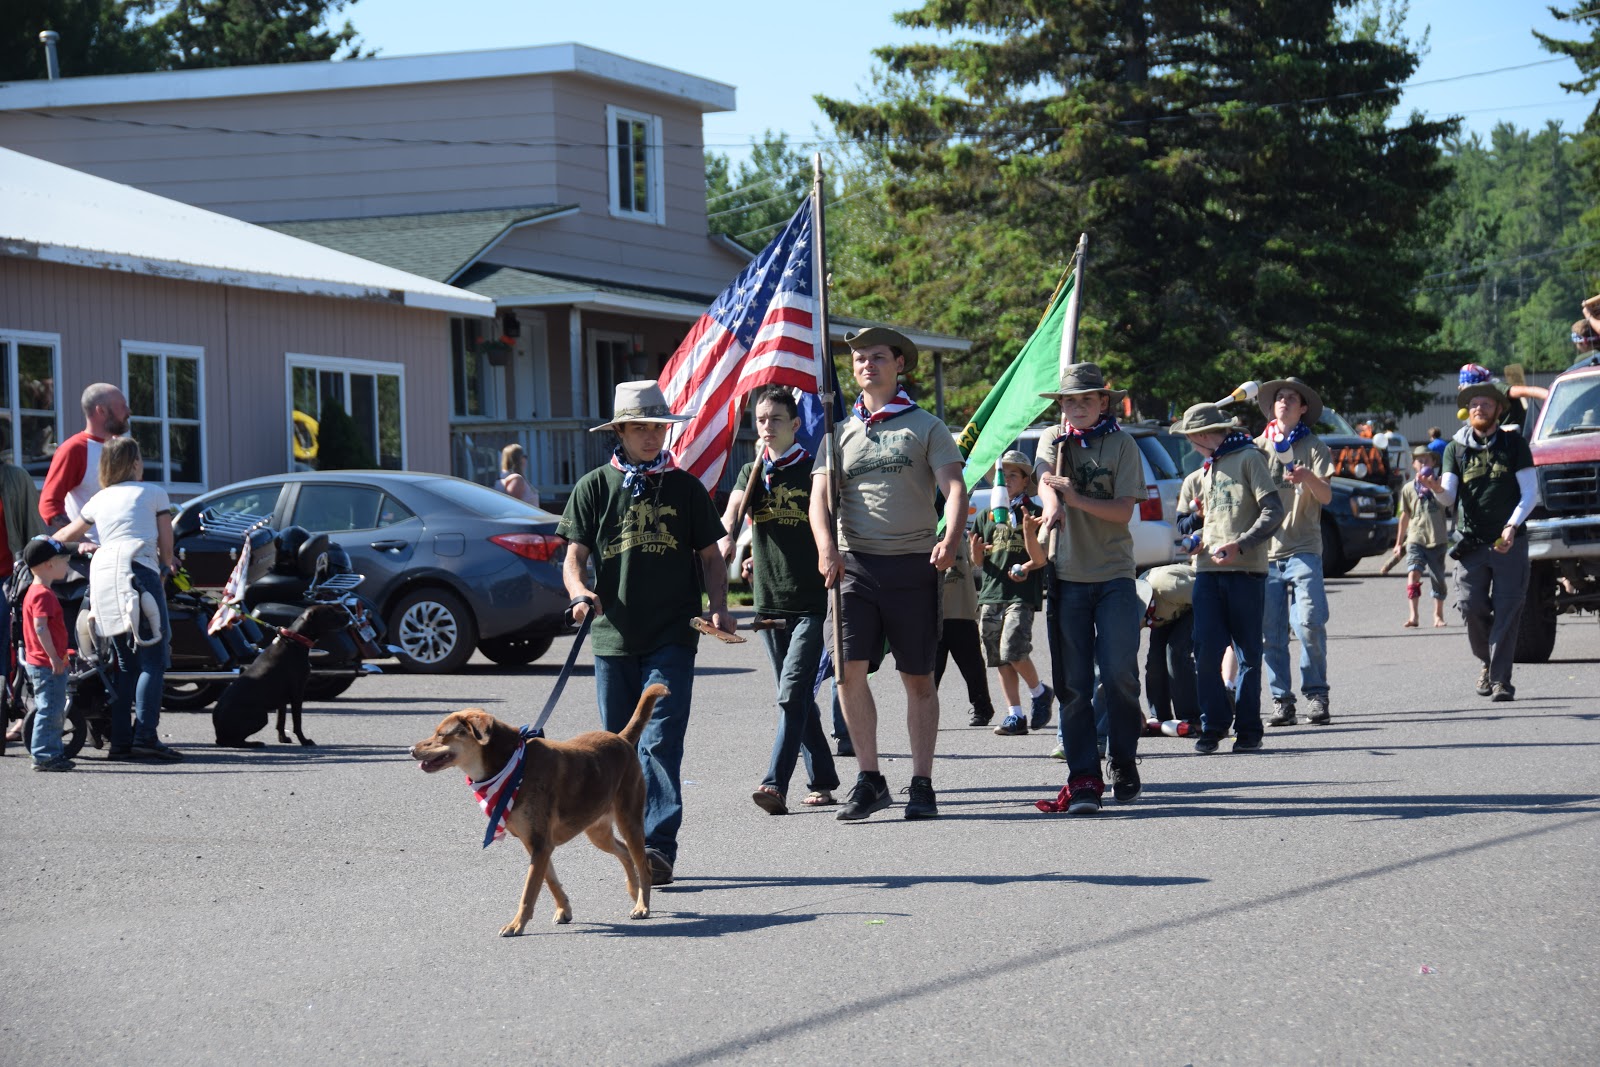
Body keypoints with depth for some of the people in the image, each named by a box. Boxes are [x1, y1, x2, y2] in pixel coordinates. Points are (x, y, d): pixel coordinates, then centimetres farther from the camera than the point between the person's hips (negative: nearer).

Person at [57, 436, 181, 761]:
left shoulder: (98, 501, 22)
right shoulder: (153, 493, 11)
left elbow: (65, 535, 31)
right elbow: (166, 542, 9)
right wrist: (166, 564, 29)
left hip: (102, 576, 5)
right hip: (139, 572, -5)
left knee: (125, 663, 13)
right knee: (152, 660, -4)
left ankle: (120, 740, 7)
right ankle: (145, 736, -16)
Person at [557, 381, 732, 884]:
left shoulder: (686, 488, 8)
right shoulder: (594, 488, 7)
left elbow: (710, 555, 13)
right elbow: (574, 556, 5)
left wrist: (719, 608, -2)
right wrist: (580, 593, -17)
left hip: (672, 636, -2)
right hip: (613, 635, 2)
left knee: (661, 740, -13)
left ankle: (658, 845, -18)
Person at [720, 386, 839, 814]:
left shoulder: (812, 470, 0)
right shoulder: (751, 473, 11)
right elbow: (730, 517, -6)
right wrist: (726, 543, -27)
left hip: (811, 600, -5)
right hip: (769, 600, 5)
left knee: (793, 694, -15)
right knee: (798, 699, 11)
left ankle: (775, 784, -22)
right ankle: (822, 782, 19)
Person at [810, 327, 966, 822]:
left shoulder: (925, 427, 5)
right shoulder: (840, 433, 13)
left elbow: (953, 486, -5)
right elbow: (821, 496, 4)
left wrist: (951, 539, -25)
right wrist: (827, 548, -16)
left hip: (913, 564, -2)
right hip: (855, 563, 2)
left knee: (918, 678, 2)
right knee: (849, 669, -9)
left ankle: (922, 784, 10)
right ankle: (869, 778, 1)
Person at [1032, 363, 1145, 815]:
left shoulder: (1121, 444, 4)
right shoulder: (1054, 440, 10)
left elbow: (1124, 511, -5)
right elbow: (1045, 479, -11)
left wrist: (1077, 498, -19)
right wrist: (1052, 504, -33)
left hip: (1114, 576, -1)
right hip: (1067, 575, 1)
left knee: (1119, 674, -7)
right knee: (1074, 683, -1)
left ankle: (1124, 761, 14)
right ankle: (1082, 777, 1)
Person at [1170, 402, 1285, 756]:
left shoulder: (1248, 459, -1)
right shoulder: (1207, 470, 22)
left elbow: (1273, 510, -9)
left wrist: (1239, 545, -18)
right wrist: (1200, 540, 10)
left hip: (1246, 571, -6)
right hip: (1209, 570, 6)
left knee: (1248, 654, 1)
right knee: (1205, 650, -5)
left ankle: (1248, 729, 6)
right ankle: (1213, 725, 1)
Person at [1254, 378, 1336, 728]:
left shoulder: (1313, 448, 7)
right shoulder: (1257, 448, 16)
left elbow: (1326, 496, -5)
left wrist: (1309, 478, -25)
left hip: (1303, 550, -3)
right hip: (1264, 552, 3)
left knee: (1309, 625, -12)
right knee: (1271, 631, -1)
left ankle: (1316, 695, -1)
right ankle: (1281, 699, 5)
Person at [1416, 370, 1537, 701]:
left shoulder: (1514, 444, 6)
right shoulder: (1456, 449, 10)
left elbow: (1531, 492, 2)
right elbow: (1449, 497, 2)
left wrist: (1512, 527, -12)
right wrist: (1436, 487, -22)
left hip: (1509, 542, -2)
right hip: (1470, 543, 2)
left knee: (1506, 609, -8)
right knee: (1471, 606, -7)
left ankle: (1501, 680, -8)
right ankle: (1487, 662, 18)